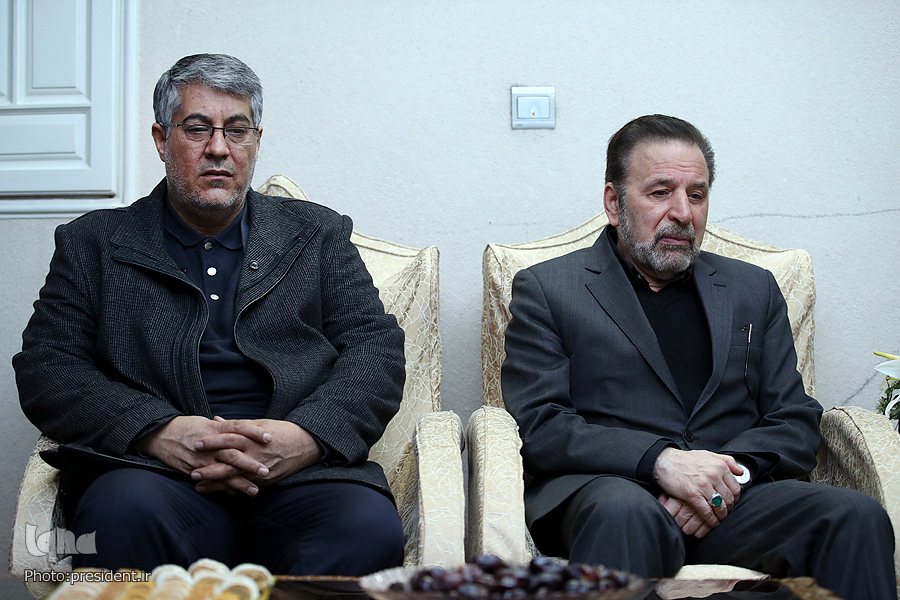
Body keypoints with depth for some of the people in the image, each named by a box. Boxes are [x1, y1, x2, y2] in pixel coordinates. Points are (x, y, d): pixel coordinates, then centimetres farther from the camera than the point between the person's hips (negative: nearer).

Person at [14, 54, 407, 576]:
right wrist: (157, 431, -13)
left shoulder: (318, 235, 21)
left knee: (370, 529, -33)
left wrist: (308, 435, -12)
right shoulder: (93, 245, 18)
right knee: (124, 513, -37)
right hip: (159, 473, -1)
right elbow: (46, 366, 7)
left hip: (300, 476, 1)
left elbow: (379, 349, 11)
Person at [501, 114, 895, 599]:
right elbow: (539, 426, -1)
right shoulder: (546, 289, 12)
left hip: (734, 494, 4)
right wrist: (660, 460, -16)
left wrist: (730, 471, -8)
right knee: (625, 513, -40)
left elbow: (797, 423, 15)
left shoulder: (754, 290, 23)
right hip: (606, 488, -3)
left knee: (857, 517, -26)